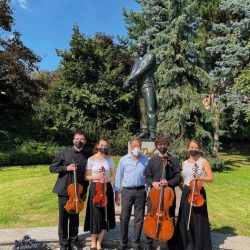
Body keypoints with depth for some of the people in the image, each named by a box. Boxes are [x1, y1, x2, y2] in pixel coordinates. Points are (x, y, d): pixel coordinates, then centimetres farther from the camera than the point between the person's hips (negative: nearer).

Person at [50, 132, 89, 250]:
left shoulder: (86, 157, 1)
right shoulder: (64, 152, -6)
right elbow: (52, 168, -3)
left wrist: (85, 192, 6)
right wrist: (66, 168, -18)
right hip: (64, 190, -2)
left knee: (75, 218, 12)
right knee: (63, 218, 7)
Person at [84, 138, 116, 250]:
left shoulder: (109, 159, 3)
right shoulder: (91, 159, -5)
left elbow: (113, 175, 9)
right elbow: (86, 177, -1)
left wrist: (108, 179, -11)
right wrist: (96, 177, -17)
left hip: (107, 188, 3)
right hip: (95, 188, -3)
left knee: (106, 215, 6)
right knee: (95, 214, 1)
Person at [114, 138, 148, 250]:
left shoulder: (145, 160, 1)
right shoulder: (124, 159, -2)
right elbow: (119, 177, 2)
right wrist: (117, 193, 1)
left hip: (140, 191, 1)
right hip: (127, 191, -1)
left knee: (139, 218, 9)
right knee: (124, 218, 6)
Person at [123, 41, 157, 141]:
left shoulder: (150, 55, -2)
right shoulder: (138, 61, 23)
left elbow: (142, 69, -15)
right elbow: (132, 73, 11)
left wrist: (129, 80, -16)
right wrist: (128, 82, -12)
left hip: (148, 86, -8)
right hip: (139, 87, 8)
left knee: (150, 110, -15)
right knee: (141, 110, 3)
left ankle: (153, 132, -16)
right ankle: (144, 131, 5)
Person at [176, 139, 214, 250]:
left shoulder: (203, 162, -4)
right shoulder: (184, 163, 8)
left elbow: (211, 178, -6)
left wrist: (200, 178, -22)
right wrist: (185, 191, 10)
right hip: (186, 193, 4)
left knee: (199, 220, 2)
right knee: (185, 219, 9)